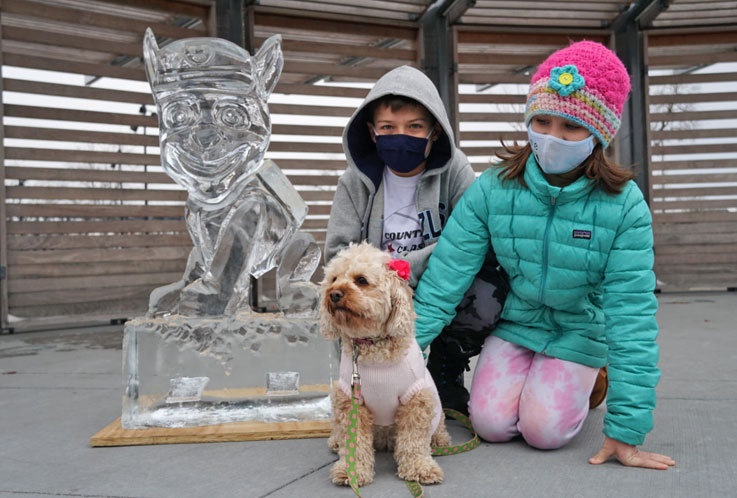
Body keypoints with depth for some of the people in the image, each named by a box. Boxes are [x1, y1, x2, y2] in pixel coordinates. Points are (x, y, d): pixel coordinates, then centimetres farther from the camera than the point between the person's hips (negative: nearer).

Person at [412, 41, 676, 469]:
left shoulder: (623, 205, -22)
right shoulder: (493, 189, -17)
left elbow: (632, 313, -22)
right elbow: (444, 278, -17)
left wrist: (626, 428, -24)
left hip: (578, 333, -1)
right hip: (513, 322, 2)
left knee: (544, 430, -14)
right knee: (492, 424, -11)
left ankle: (586, 384, 20)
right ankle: (506, 375, 24)